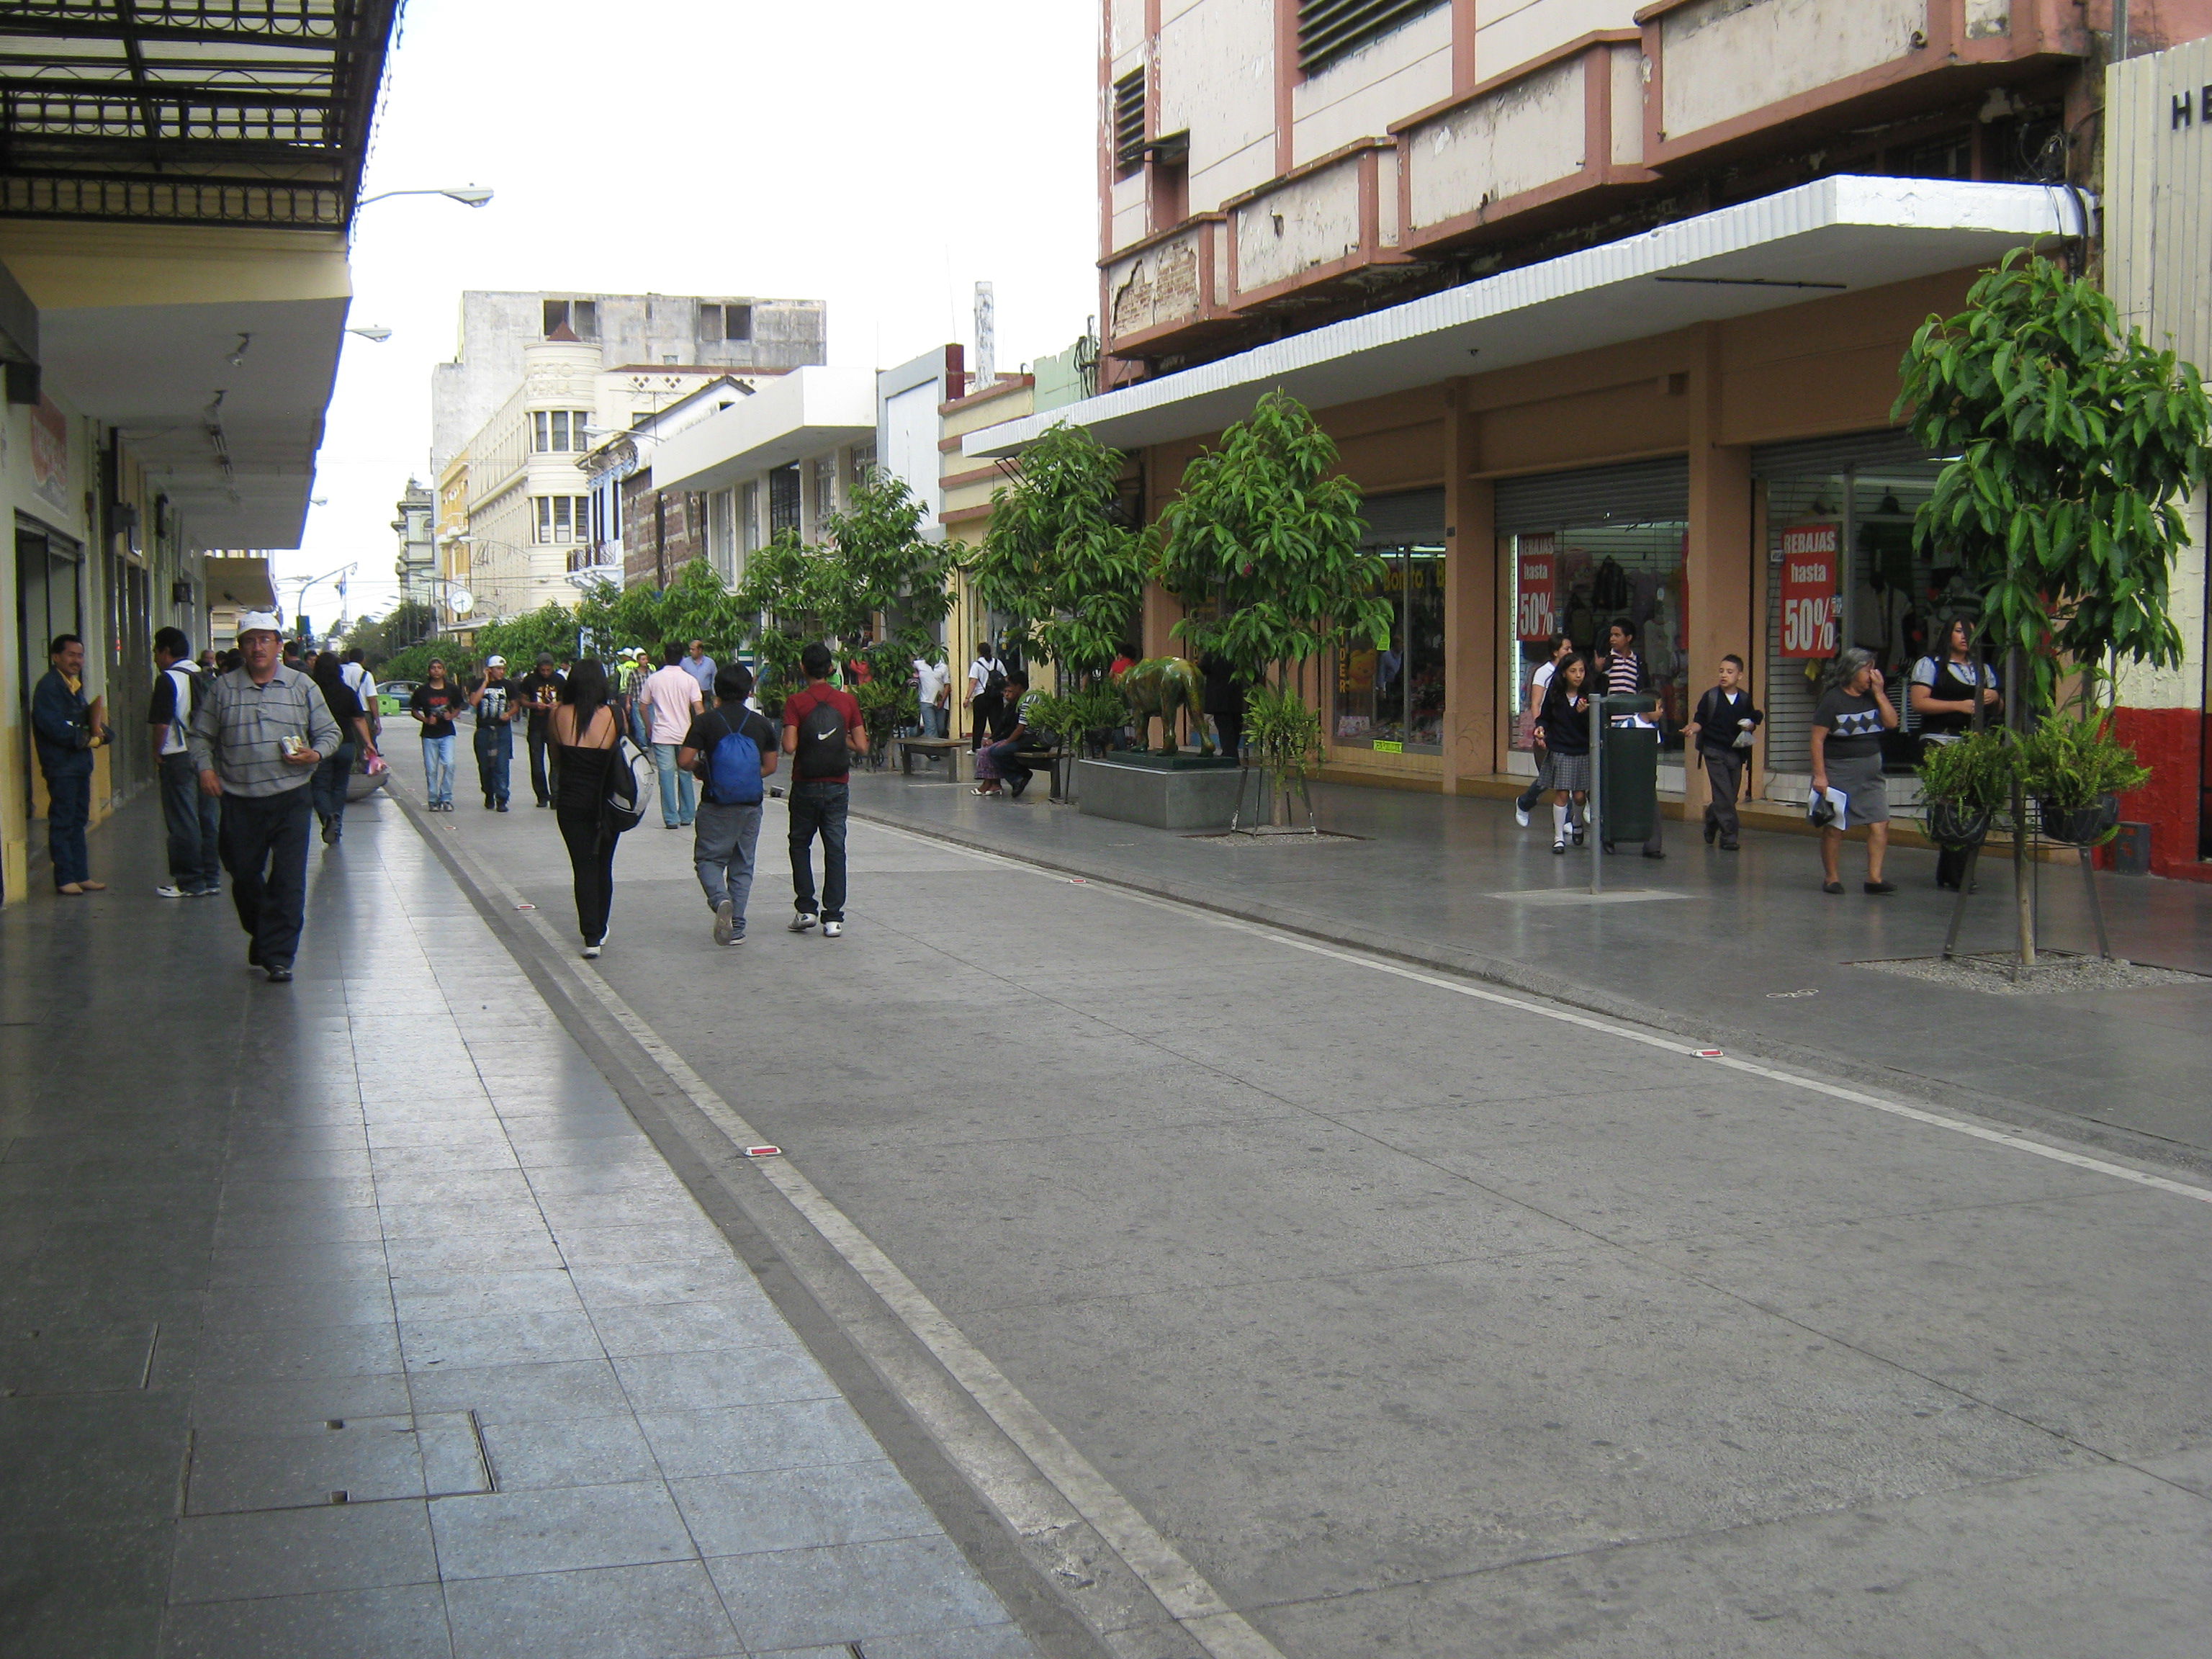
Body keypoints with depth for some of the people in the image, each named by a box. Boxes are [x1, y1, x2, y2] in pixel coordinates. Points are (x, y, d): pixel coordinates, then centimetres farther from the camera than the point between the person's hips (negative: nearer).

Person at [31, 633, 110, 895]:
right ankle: (65, 879, -2)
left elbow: (89, 723, 16)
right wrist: (87, 738, -11)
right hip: (61, 764, -9)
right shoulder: (49, 686, -11)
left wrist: (99, 731, -8)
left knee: (78, 821, 11)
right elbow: (54, 727, -21)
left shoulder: (74, 685, 17)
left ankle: (81, 875, 16)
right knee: (62, 822, -5)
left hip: (80, 763, 9)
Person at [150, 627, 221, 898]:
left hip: (179, 758, -7)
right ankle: (211, 880, 13)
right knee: (209, 819, 9)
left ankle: (190, 883, 0)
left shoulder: (168, 679, -11)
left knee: (183, 823, -2)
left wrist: (157, 754, -3)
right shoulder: (205, 677, 12)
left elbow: (162, 723, -16)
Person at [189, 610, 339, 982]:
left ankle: (277, 955, -1)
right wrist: (205, 767, -4)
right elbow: (202, 736, 14)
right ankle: (261, 935, 34)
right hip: (240, 801, 1)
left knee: (288, 880, -6)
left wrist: (315, 754, -10)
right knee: (244, 877, 10)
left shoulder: (302, 686, 7)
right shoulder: (223, 689, 8)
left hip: (291, 799, -1)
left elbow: (329, 732, 11)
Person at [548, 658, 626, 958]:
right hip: (605, 801, 0)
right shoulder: (612, 716, -10)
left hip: (571, 801, 0)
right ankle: (599, 931, 26)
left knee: (583, 867, 5)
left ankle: (591, 936, -4)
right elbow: (620, 759, -3)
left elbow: (556, 759, 6)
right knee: (603, 866, 16)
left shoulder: (559, 715, -6)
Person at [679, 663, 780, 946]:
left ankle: (721, 900, -20)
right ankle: (737, 928, 9)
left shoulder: (707, 721, -7)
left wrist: (700, 770, 10)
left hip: (715, 805, -3)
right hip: (751, 805, 3)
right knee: (742, 866, 12)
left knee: (708, 859, 9)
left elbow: (684, 760, -11)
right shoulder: (761, 724, 1)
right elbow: (770, 766, 6)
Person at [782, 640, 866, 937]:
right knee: (835, 848, 4)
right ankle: (833, 918, 1)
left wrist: (785, 737, 3)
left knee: (800, 844, 15)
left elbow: (789, 746, -18)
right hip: (837, 785, 1)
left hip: (806, 786, -1)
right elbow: (861, 747, -4)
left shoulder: (796, 702, -8)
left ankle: (805, 909, 8)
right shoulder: (847, 701, -1)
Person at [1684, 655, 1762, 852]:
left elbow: (1753, 721, 17)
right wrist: (1693, 729, -17)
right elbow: (1700, 721, 3)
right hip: (1714, 751, -4)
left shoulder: (1745, 699, 6)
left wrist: (1750, 726, -5)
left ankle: (1711, 819, 35)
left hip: (1736, 752, 4)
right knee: (1724, 795, -11)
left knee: (1731, 796, 9)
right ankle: (1729, 836, -7)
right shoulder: (1710, 697, -1)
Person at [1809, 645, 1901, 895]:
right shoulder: (1832, 700, -8)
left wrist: (1879, 692, -5)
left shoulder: (1873, 696, 10)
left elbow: (1892, 723, -1)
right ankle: (1831, 877, 13)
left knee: (1880, 823, -5)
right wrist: (1819, 775, -16)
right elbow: (1818, 739, -11)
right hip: (1838, 770, -5)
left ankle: (1874, 877, -2)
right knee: (1834, 827, 0)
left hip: (1871, 770, 5)